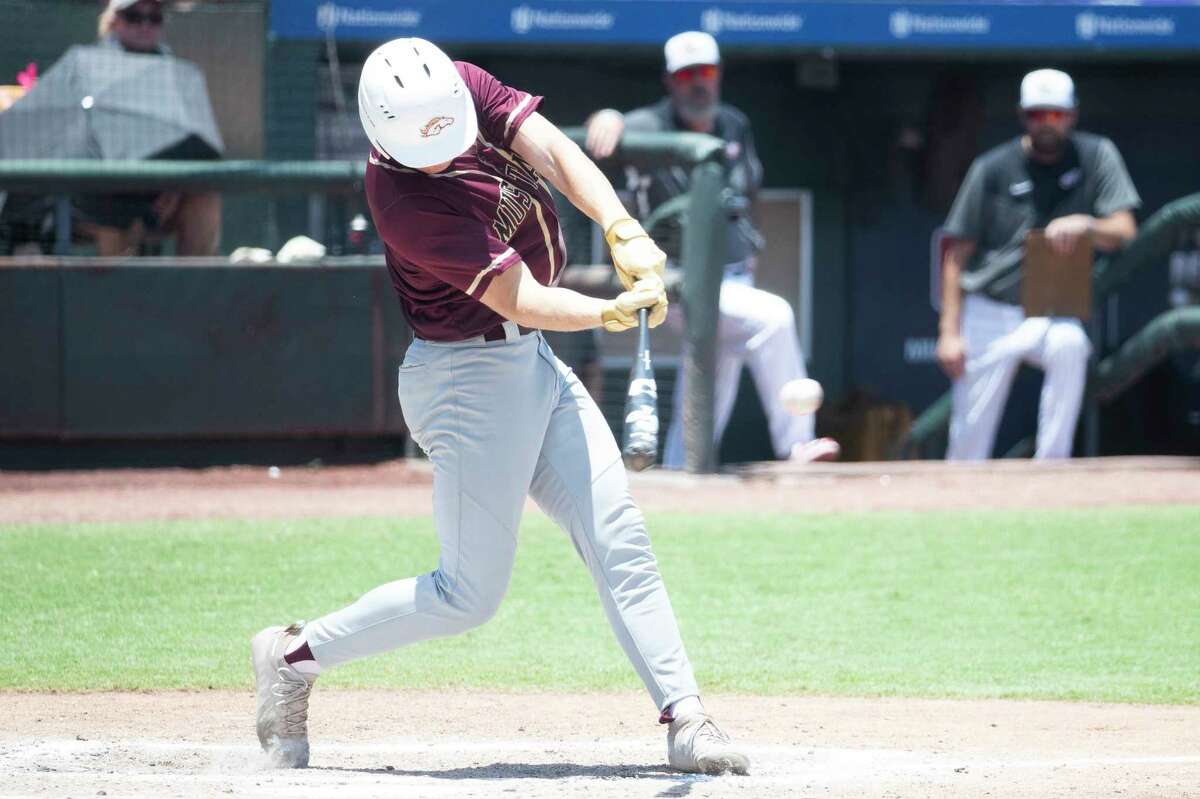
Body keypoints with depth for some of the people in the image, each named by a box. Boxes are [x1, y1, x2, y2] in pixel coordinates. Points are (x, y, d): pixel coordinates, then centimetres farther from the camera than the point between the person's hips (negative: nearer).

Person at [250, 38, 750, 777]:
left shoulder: (464, 86, -7)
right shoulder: (406, 196, -27)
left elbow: (553, 151, -14)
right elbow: (520, 300, -27)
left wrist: (625, 234, -28)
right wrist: (614, 313, -39)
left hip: (535, 364, 8)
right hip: (472, 377, -8)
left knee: (621, 543, 1)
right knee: (471, 594, -2)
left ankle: (686, 719, -1)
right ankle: (295, 656, 13)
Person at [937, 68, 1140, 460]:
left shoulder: (1096, 156, 1)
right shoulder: (993, 169, -2)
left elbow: (1124, 233, -7)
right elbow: (957, 255, 0)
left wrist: (1085, 225, -29)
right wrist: (949, 332, -8)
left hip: (1051, 315, 0)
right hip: (989, 313, 0)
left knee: (1070, 344, -35)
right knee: (968, 443, -4)